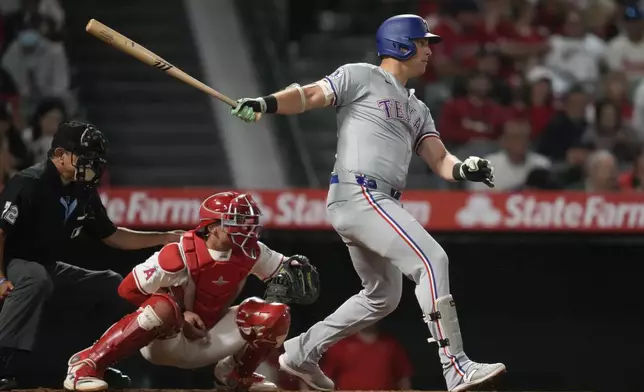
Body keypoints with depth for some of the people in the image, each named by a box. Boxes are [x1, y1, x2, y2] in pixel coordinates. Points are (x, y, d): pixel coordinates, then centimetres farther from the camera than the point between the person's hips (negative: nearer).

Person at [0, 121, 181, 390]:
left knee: (111, 284, 12)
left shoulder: (84, 192, 5)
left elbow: (111, 236, 16)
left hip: (49, 267, 10)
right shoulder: (29, 184, -21)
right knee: (36, 279, -42)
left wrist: (166, 238, 11)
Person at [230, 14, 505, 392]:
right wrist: (267, 104, -27)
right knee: (432, 260, -19)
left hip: (379, 203, 10)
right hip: (357, 194, -10)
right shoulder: (362, 77, 2)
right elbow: (309, 95, -8)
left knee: (383, 295, 19)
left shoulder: (418, 110, 24)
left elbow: (438, 159, 13)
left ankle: (302, 352, 28)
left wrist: (462, 169, -10)